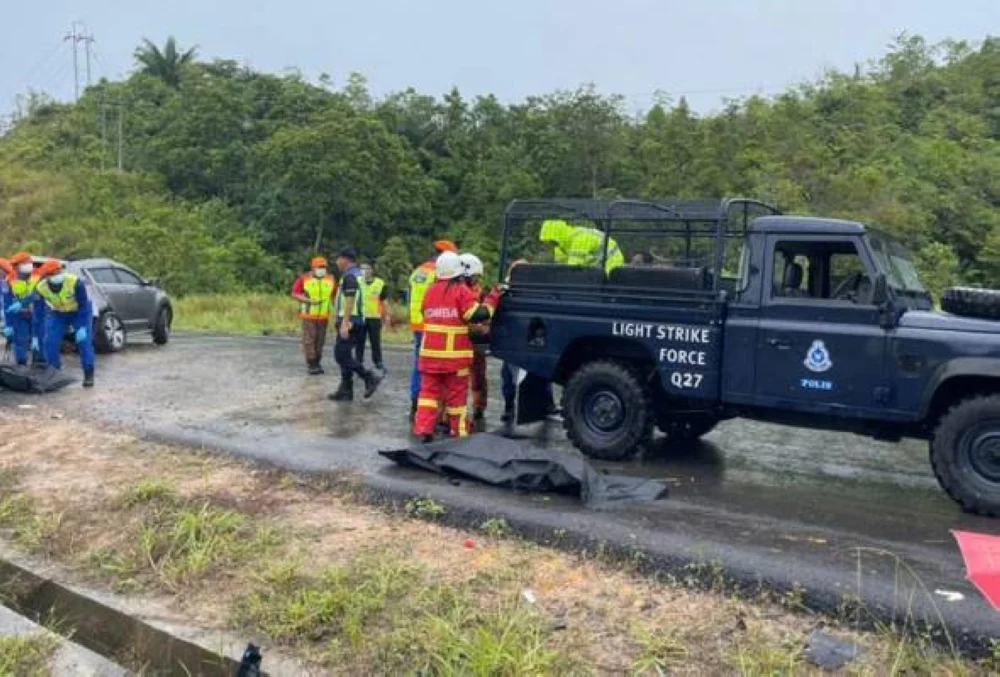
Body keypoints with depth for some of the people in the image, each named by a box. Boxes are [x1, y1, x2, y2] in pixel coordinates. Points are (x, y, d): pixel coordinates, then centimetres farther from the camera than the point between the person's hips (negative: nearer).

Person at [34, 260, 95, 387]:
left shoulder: (75, 282, -33)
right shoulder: (41, 288, -22)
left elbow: (84, 305, -24)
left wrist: (82, 327, -28)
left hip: (80, 312, -3)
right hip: (57, 314, 3)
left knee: (84, 341, -12)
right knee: (50, 342, -6)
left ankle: (89, 375, -4)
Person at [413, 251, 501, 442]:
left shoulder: (430, 291, 8)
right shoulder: (462, 291, -9)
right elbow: (478, 315, -15)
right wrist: (493, 297, -6)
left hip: (430, 352, 4)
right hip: (455, 353, -4)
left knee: (429, 390, 9)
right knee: (456, 393, 6)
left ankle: (423, 429, 1)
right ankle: (459, 431, 14)